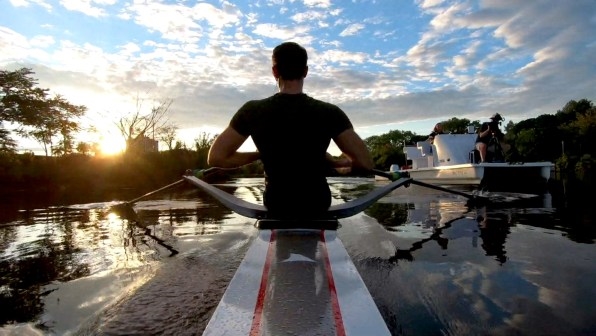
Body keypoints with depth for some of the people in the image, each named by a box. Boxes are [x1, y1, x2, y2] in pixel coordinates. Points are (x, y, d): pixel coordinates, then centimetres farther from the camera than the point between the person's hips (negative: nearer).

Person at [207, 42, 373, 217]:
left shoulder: (253, 111, -14)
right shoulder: (329, 113, -16)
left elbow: (215, 157, -9)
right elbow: (366, 163, -18)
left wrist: (259, 155, 3)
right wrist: (338, 163, 3)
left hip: (275, 204, 1)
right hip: (318, 204, -1)